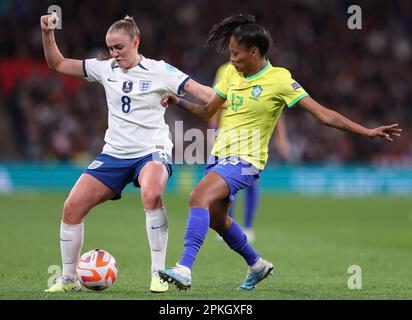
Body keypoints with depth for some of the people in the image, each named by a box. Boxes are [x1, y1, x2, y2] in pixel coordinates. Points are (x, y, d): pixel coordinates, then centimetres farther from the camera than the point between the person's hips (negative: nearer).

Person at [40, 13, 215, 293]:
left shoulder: (160, 71, -6)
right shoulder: (105, 68, 7)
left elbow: (200, 91, -12)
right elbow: (58, 64, 12)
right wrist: (48, 33, -2)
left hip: (152, 151, -5)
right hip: (115, 154, 5)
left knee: (151, 195, -37)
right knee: (72, 208, -7)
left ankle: (158, 273, -27)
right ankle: (69, 278, 10)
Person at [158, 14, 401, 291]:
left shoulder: (279, 80, -13)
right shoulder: (232, 73, 6)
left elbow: (324, 114, -13)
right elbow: (208, 111, 17)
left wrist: (367, 132, -20)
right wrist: (179, 102, -1)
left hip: (244, 160, -8)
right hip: (220, 155, 8)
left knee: (199, 197, -29)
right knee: (216, 219, 18)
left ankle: (185, 269, -34)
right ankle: (257, 265, 41)